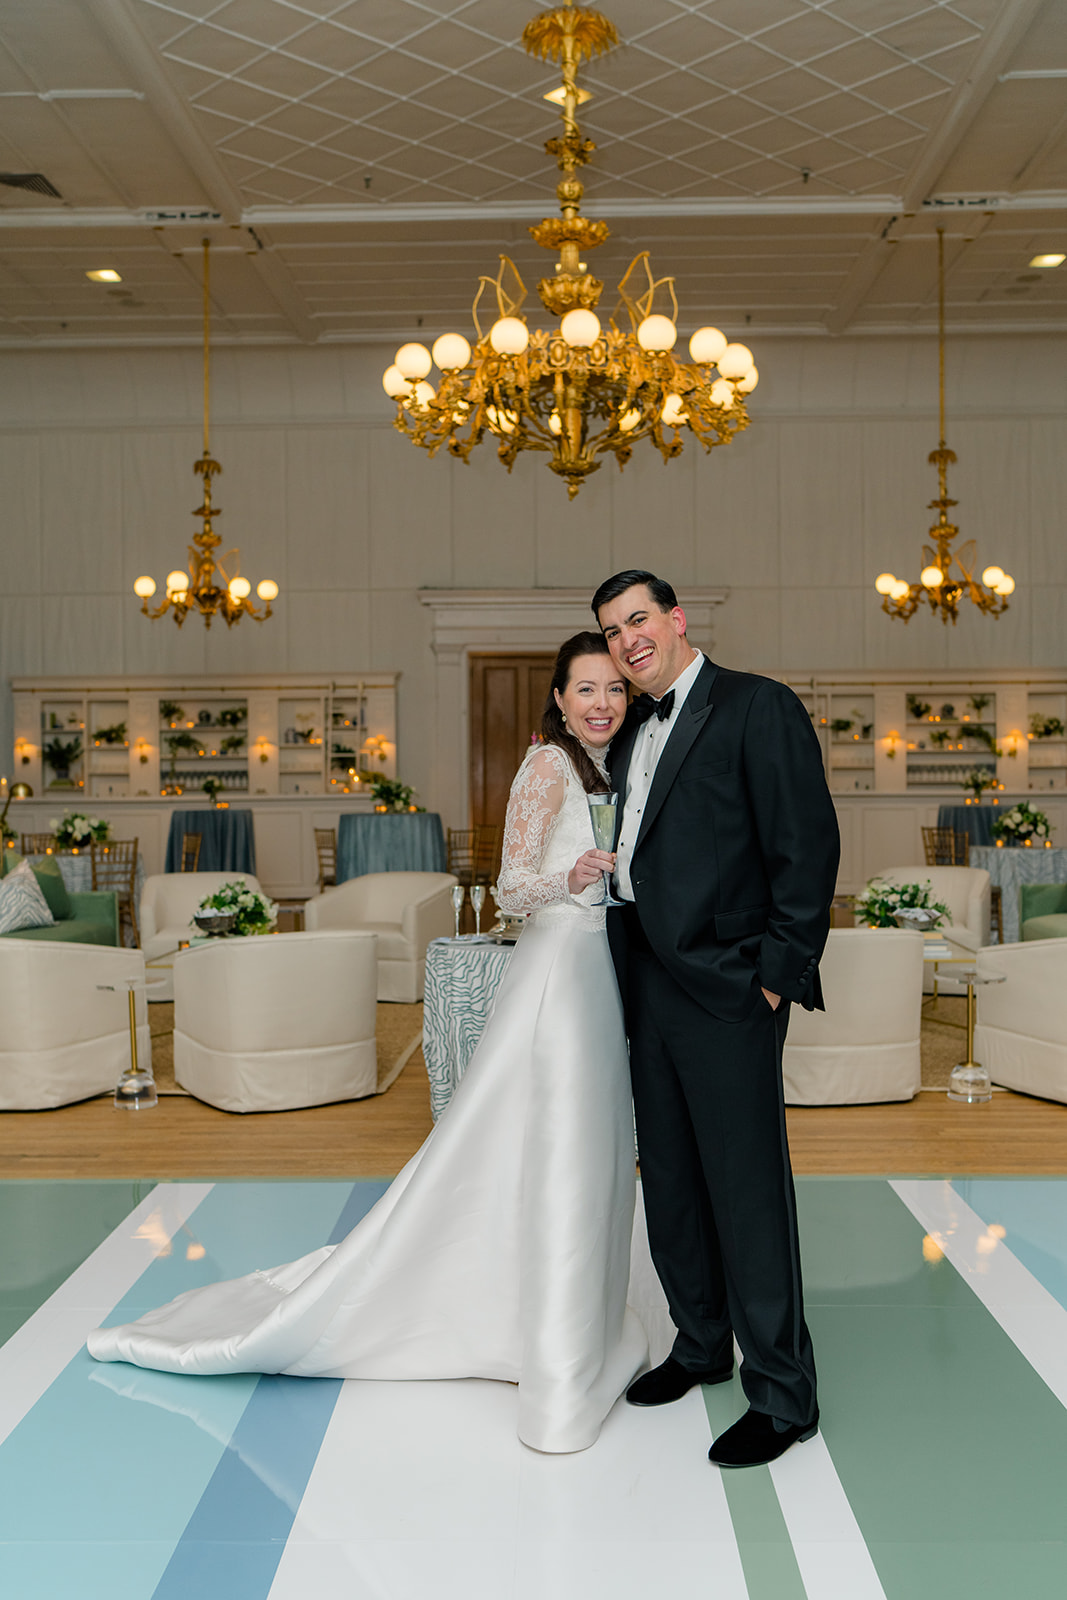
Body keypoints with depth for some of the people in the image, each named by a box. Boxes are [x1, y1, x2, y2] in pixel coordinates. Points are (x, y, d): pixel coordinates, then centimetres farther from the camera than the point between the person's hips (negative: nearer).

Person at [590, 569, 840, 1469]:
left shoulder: (758, 707, -7)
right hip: (649, 992, 8)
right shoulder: (630, 736, 16)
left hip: (727, 994, -8)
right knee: (670, 1184, 17)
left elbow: (808, 846, -12)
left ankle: (783, 1394, 15)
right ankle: (701, 1346, 35)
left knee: (748, 1190, -1)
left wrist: (776, 976, -14)